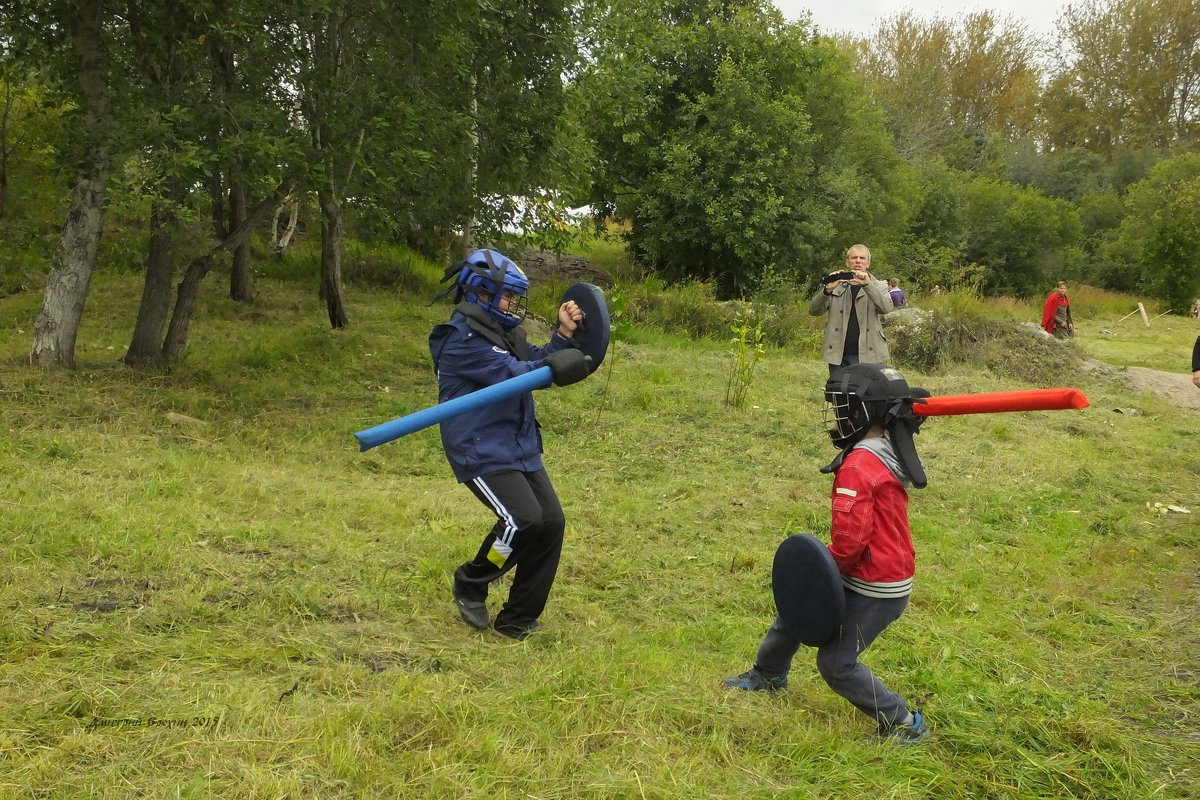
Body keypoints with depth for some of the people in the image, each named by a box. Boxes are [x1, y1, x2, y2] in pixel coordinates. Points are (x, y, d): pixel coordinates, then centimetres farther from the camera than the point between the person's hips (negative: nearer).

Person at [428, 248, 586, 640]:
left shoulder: (502, 333, 17)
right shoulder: (462, 339, -13)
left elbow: (537, 364, 14)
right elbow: (515, 374, -23)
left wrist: (564, 335, 2)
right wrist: (558, 363, -23)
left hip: (521, 449, 9)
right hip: (482, 452, -9)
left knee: (551, 522, -1)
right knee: (524, 519, -22)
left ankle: (517, 621, 10)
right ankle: (470, 585, 5)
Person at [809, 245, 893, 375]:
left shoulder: (878, 287, 11)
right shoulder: (836, 286, 12)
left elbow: (886, 308, -10)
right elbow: (813, 310, 0)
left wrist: (867, 285, -24)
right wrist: (827, 290, -19)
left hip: (867, 355, -1)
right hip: (838, 354, 1)